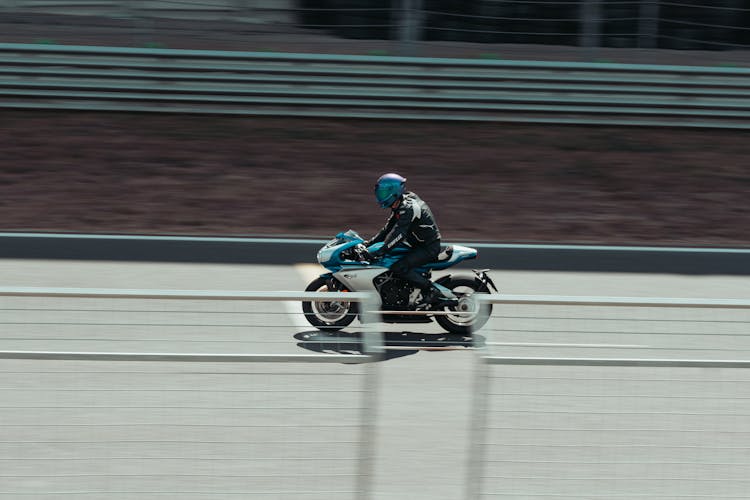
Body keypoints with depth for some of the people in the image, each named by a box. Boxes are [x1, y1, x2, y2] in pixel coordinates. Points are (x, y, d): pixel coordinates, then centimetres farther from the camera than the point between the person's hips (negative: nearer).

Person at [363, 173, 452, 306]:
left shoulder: (408, 207, -22)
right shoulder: (400, 206, 11)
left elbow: (399, 233, -32)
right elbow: (388, 228, 18)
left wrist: (379, 252, -36)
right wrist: (370, 242, 11)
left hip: (428, 247, -11)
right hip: (419, 245, 11)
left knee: (398, 268, -24)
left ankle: (433, 292, -19)